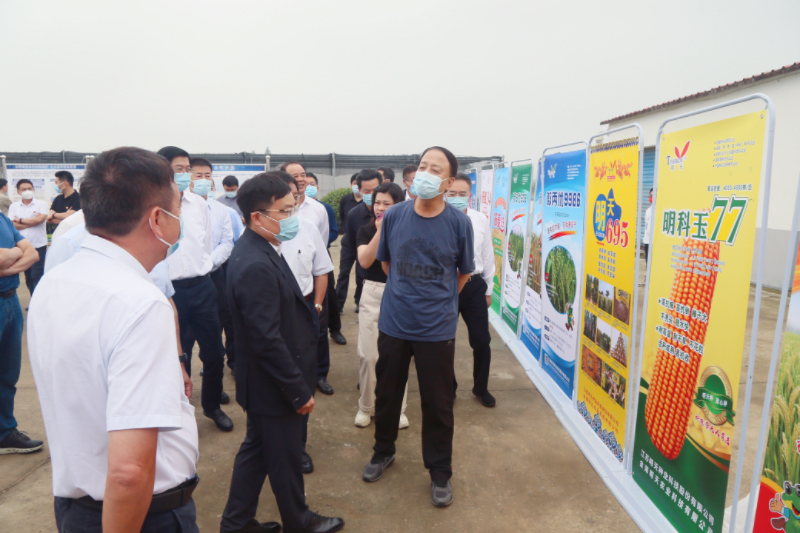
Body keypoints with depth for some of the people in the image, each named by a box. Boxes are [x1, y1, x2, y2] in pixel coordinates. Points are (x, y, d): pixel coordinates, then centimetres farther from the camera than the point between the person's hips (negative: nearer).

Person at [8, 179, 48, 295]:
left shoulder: (42, 204, -2)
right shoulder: (14, 206, 6)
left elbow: (40, 219, -16)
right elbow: (12, 225, -5)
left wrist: (20, 220, -4)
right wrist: (33, 222, -9)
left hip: (38, 246, -4)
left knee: (37, 276, -5)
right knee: (28, 277, 11)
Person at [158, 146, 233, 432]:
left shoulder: (199, 204, 6)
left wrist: (202, 268, 10)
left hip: (201, 286, 4)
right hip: (169, 290, -4)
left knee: (214, 352, 10)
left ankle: (212, 405, 32)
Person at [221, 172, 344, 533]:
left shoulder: (258, 250, 3)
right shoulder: (257, 266, -29)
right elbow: (267, 340, -27)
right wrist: (299, 391, -20)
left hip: (262, 382, 10)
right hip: (274, 386, -9)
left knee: (256, 449, 23)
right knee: (285, 458, 13)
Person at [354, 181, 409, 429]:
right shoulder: (366, 230, 3)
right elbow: (364, 261, -14)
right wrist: (380, 231, -18)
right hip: (372, 295, 1)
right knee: (368, 354, 4)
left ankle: (398, 408, 22)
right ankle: (366, 406, 22)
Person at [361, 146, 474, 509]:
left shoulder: (459, 223, -10)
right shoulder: (394, 216, -5)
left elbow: (464, 273, 6)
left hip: (437, 329, -2)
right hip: (393, 324, 2)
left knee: (437, 403, 10)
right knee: (386, 393, 18)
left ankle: (440, 472, 32)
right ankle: (383, 451, 44)